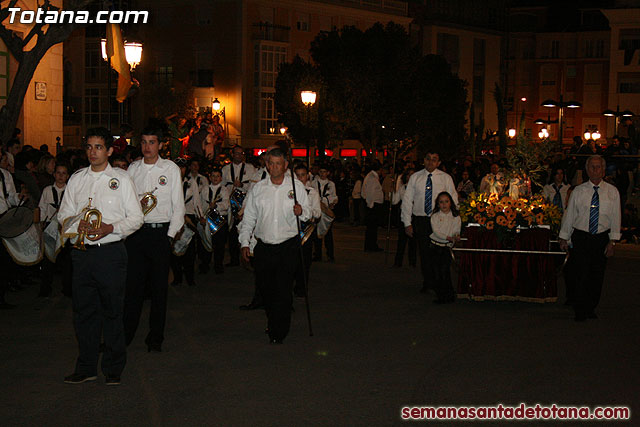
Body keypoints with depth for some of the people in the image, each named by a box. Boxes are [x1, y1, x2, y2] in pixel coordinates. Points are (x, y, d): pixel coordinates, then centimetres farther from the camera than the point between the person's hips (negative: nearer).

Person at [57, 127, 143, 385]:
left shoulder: (121, 179, 2)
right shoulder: (77, 179, 12)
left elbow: (136, 218, 0)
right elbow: (63, 214, 13)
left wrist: (111, 228, -16)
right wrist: (78, 225, -9)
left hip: (111, 250, -3)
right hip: (82, 252, 3)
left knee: (112, 311, 2)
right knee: (84, 310, 7)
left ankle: (113, 368, 14)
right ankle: (86, 368, 18)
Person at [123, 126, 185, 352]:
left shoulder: (171, 169, 2)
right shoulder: (133, 169, 9)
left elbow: (178, 205, 1)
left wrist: (170, 235, -6)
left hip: (161, 231, -2)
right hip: (136, 231, 2)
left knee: (159, 285, 2)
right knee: (133, 283, 1)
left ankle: (155, 337, 11)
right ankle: (126, 334, 10)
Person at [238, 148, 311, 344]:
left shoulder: (296, 186, 4)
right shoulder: (258, 188, 8)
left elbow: (308, 212, 8)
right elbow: (248, 217, 11)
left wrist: (302, 211, -15)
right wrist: (244, 242, 6)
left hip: (289, 247, -2)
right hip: (264, 247, 2)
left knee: (283, 291, -7)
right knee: (266, 289, 9)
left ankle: (278, 334, -1)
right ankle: (272, 321, 33)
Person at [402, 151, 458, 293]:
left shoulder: (446, 178, 3)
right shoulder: (415, 178, 5)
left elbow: (453, 202, 5)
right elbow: (407, 201, 4)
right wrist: (407, 223, -2)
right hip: (420, 220, 1)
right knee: (424, 252, 2)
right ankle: (427, 283, 14)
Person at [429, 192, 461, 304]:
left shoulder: (456, 217, 5)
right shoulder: (435, 216, 3)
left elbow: (456, 231, -2)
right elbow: (436, 231, -9)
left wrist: (456, 236, -25)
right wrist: (448, 238, -20)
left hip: (447, 247, -1)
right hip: (435, 246, 1)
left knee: (445, 270, -10)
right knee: (436, 271, 0)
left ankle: (449, 295, -1)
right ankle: (440, 296, 8)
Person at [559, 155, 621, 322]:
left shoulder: (612, 192, 3)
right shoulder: (578, 191, 2)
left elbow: (615, 218, 3)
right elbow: (569, 215, 6)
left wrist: (612, 241, -4)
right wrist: (564, 238, 5)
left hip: (601, 238, 1)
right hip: (581, 237, -1)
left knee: (597, 276, 6)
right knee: (582, 274, -7)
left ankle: (591, 308, 22)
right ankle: (580, 311, 3)